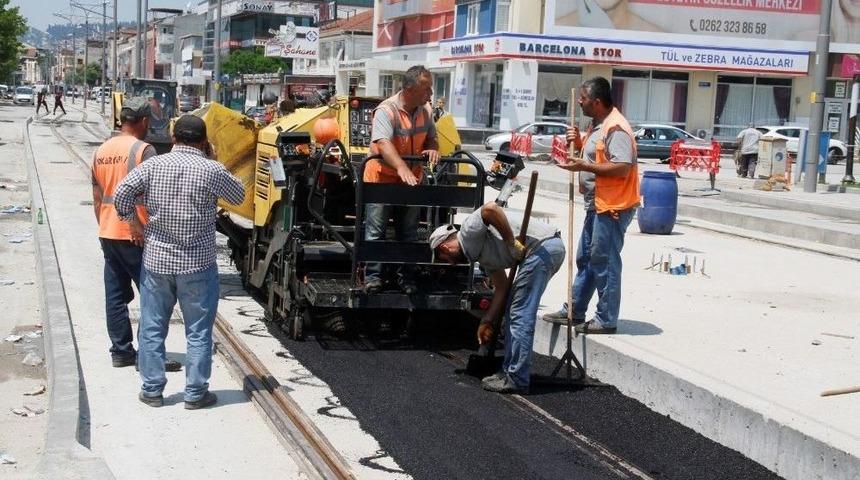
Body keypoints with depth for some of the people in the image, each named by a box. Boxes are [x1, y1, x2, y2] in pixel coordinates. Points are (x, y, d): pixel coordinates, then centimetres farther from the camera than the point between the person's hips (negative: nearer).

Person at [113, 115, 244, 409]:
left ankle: (152, 390, 19)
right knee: (198, 331, 8)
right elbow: (239, 196, 5)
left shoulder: (153, 165, -4)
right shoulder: (211, 171, -10)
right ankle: (196, 393, 12)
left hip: (156, 259, 2)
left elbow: (122, 194, -9)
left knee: (152, 327, 14)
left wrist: (132, 221, 9)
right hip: (197, 264, -2)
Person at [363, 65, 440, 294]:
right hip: (382, 179, -6)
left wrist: (432, 148, -11)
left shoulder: (426, 111, 3)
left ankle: (407, 277, 20)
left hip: (411, 182, 6)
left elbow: (431, 137, 15)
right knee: (375, 231, 0)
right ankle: (373, 275, 8)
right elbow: (383, 143, -34)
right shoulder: (386, 110, -20)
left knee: (408, 232, 11)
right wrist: (402, 168, -49)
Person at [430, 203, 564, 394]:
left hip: (542, 246, -10)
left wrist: (512, 242, -16)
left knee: (520, 317, -8)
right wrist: (486, 321, 21)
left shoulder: (469, 230, -2)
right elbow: (501, 288, 22)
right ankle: (510, 371, 21)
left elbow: (490, 208, -23)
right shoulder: (481, 253, 24)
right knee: (513, 312, 17)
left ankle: (516, 380, -5)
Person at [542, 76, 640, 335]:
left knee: (604, 264, -3)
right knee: (585, 260, 17)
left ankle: (606, 320, 5)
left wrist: (584, 166, -23)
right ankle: (573, 312, 27)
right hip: (597, 205, 11)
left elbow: (622, 168, -25)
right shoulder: (597, 125, 13)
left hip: (612, 207, -11)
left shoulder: (616, 128, -19)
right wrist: (579, 142, 9)